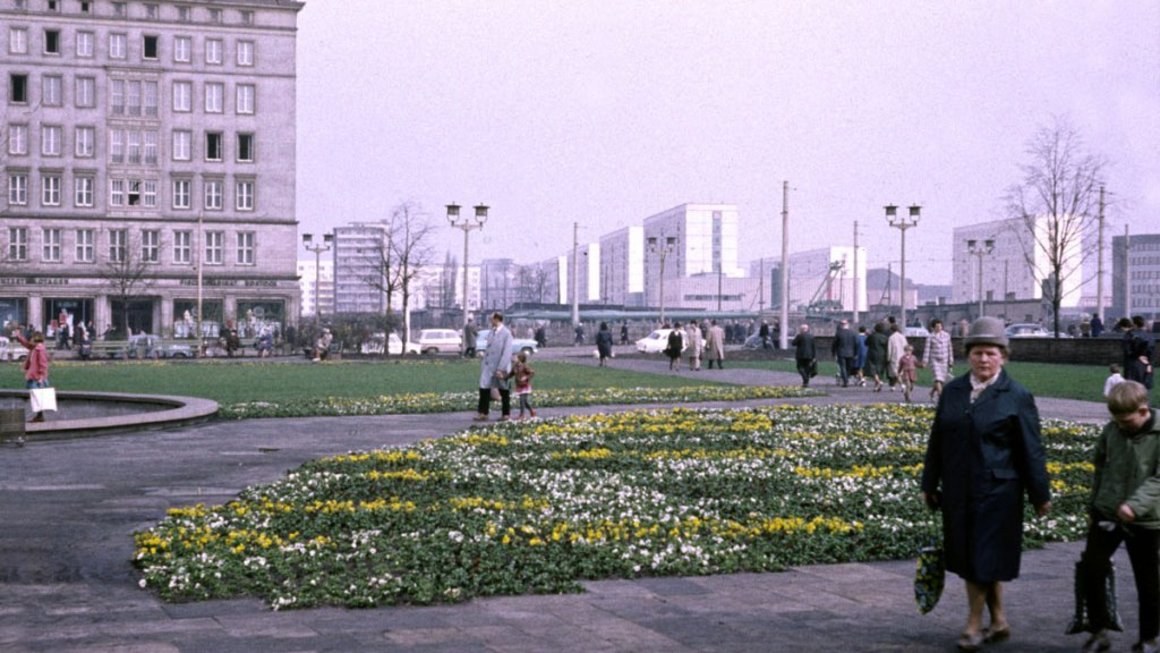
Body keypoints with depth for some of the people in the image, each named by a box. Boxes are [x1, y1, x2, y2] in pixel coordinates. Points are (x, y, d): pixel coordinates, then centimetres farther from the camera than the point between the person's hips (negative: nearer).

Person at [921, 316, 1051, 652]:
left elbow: (1031, 450, -3)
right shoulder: (952, 391, 8)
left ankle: (974, 625, 11)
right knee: (967, 557, 10)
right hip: (958, 491, 5)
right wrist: (930, 484, 14)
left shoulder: (1017, 397, -4)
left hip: (996, 491, -5)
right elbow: (937, 441, 13)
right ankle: (999, 621, 25)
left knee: (984, 557, -2)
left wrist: (1040, 495, -1)